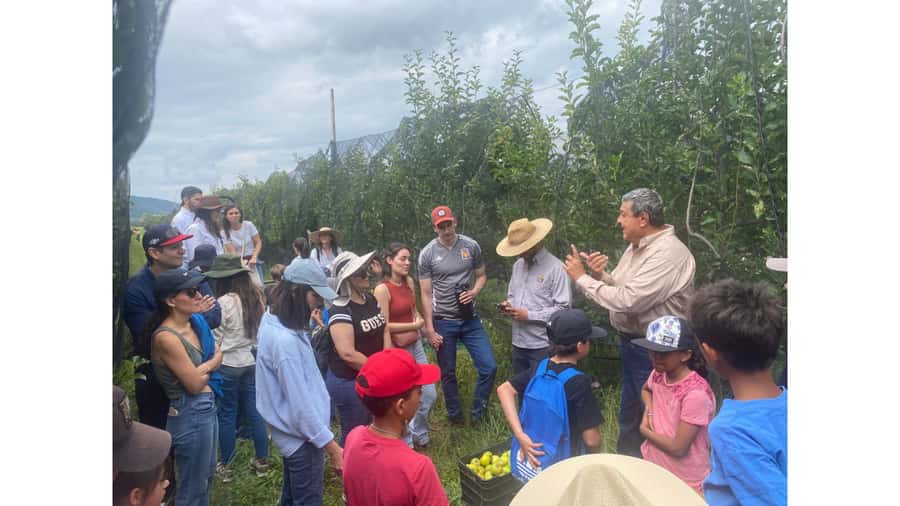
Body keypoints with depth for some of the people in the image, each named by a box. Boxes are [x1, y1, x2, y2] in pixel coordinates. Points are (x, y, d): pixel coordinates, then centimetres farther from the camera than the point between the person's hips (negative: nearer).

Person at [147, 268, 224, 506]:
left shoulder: (196, 322, 1)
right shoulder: (166, 337, -23)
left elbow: (216, 357, 7)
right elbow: (194, 383, -17)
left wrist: (202, 370, -11)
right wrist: (211, 364, -1)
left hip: (208, 407, 8)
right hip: (190, 415, -8)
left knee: (207, 475, 26)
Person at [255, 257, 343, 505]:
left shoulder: (273, 320, 0)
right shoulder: (285, 341, -31)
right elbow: (301, 405, -28)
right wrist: (332, 446, -23)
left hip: (292, 431, 9)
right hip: (302, 435, -9)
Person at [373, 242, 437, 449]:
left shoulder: (409, 282, 3)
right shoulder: (382, 289, -18)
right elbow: (384, 326, -19)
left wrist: (418, 322, -3)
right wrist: (414, 326, -11)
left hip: (416, 345, 7)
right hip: (397, 351, -7)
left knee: (430, 395, 13)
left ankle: (418, 434, 37)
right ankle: (406, 442, 29)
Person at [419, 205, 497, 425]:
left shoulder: (471, 246, -3)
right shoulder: (427, 254, -8)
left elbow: (481, 275, 8)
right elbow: (426, 294, -5)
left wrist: (474, 291, -15)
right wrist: (429, 329, -8)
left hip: (471, 319, 2)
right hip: (443, 322, -2)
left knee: (489, 367, -2)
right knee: (448, 374, 10)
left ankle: (478, 416, 18)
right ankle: (455, 418, 29)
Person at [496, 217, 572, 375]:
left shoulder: (555, 268, -13)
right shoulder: (517, 265, 10)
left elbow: (563, 309, -18)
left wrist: (529, 315, -19)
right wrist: (508, 304, -1)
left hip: (542, 346, -7)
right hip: (518, 344, 7)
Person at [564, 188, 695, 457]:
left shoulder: (668, 253, -23)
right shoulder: (636, 247, 7)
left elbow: (628, 300, -30)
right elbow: (620, 288, 13)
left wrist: (582, 278, -20)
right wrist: (600, 274, -8)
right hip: (630, 342, 9)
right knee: (629, 416, 24)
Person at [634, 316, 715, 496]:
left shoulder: (695, 394, -27)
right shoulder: (658, 375, -6)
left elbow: (678, 448, -24)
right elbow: (645, 390, 20)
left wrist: (644, 430, -10)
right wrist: (649, 409, -1)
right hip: (652, 465, 6)